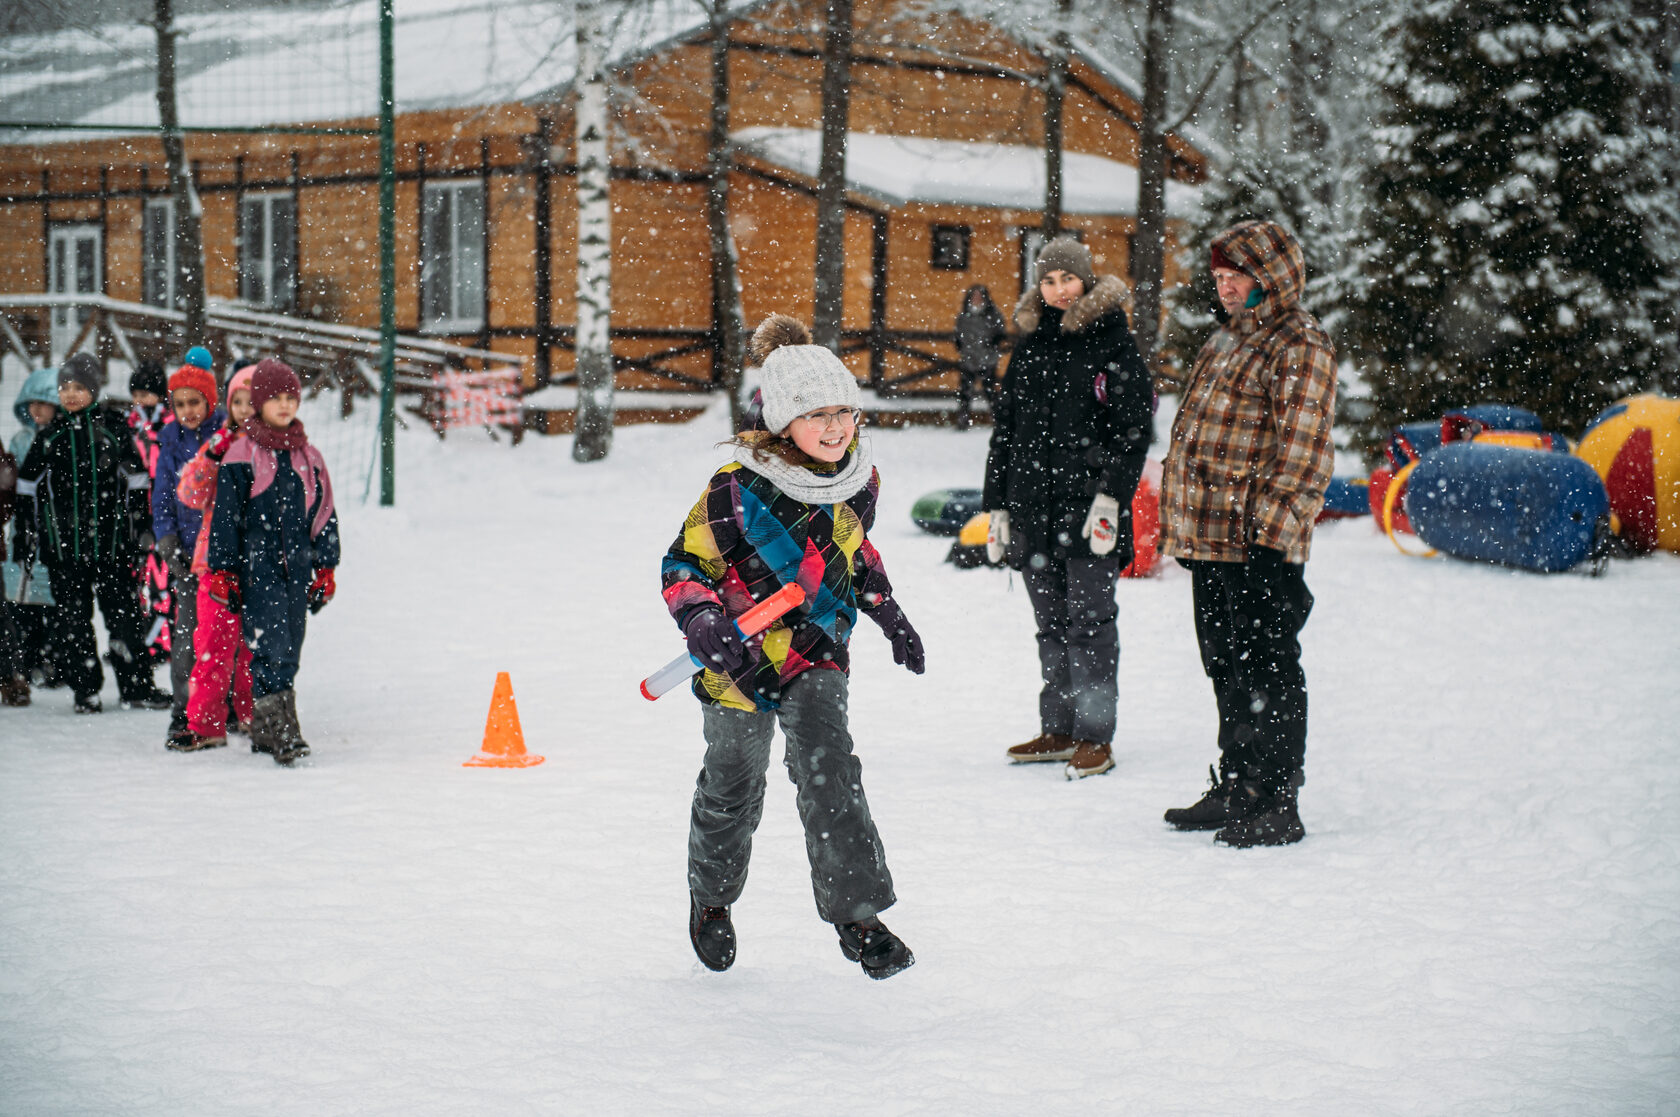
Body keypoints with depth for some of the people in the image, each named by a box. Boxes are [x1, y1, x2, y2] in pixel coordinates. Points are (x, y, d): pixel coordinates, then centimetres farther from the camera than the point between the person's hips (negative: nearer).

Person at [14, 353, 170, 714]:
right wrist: (27, 531, 8)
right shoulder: (49, 437, 6)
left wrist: (139, 523, 6)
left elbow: (136, 480, 9)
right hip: (63, 544, 1)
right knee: (72, 619, 3)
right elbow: (28, 487, 12)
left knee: (124, 614, 1)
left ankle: (137, 687, 8)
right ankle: (85, 690, 11)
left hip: (110, 539, -1)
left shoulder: (112, 431, 3)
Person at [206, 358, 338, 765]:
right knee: (271, 648, -15)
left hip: (297, 568, 5)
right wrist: (222, 572, -4)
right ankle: (281, 731, -19)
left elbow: (323, 515, 17)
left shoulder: (308, 457, 12)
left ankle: (263, 731, 16)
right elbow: (225, 517, -1)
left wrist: (326, 570, 13)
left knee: (288, 651, 6)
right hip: (256, 567, -5)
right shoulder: (241, 457, -1)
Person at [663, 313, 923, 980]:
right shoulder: (738, 489, -21)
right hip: (740, 657, -3)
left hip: (817, 653, 3)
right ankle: (711, 899, 39)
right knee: (733, 784, 13)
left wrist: (887, 611, 16)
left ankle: (857, 912, -12)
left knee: (828, 768, -16)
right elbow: (684, 566, -14)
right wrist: (704, 623, -31)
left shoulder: (859, 480, -4)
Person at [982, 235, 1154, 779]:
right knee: (1051, 622, 10)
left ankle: (1095, 736, 0)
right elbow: (1004, 428, 19)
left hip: (1088, 506, -5)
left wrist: (1112, 493, -16)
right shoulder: (1029, 346, 15)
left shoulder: (1115, 345, -1)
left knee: (1089, 620, -5)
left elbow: (1135, 428, -6)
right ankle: (1058, 730, 17)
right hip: (1034, 505, 5)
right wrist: (997, 504, 15)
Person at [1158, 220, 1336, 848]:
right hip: (1209, 537, 10)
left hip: (1258, 543, -10)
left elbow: (1301, 447, -17)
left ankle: (1276, 803, 1)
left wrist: (1272, 533, -22)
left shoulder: (1299, 344, -11)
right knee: (1226, 666, 16)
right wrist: (1181, 527, 22)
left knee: (1265, 670, -4)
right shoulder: (1227, 339, 19)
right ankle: (1235, 789, 26)